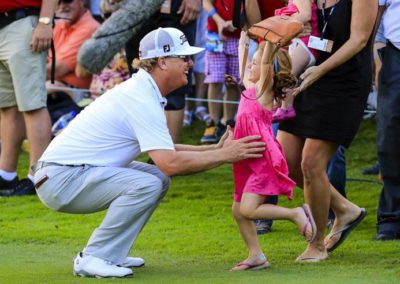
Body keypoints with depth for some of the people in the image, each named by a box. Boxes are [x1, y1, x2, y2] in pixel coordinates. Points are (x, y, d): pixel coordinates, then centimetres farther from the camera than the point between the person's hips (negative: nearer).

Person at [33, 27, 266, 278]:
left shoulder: (140, 90, 12)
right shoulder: (142, 101, -19)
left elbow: (164, 150, 14)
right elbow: (169, 162, -27)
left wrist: (215, 149, 6)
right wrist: (224, 156, -19)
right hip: (61, 179, -10)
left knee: (157, 179, 10)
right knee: (147, 184, -25)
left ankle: (112, 254, 11)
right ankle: (93, 258, -15)